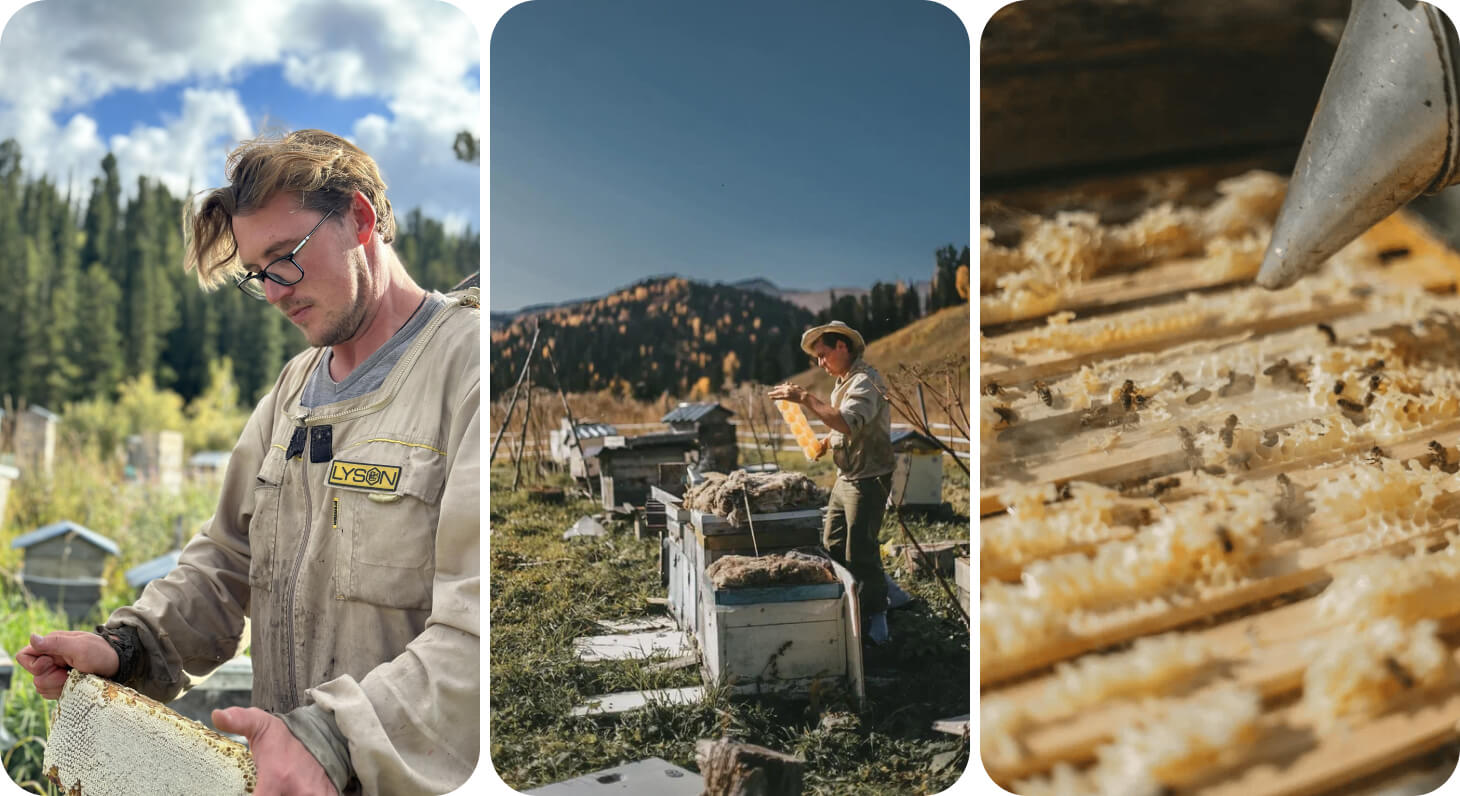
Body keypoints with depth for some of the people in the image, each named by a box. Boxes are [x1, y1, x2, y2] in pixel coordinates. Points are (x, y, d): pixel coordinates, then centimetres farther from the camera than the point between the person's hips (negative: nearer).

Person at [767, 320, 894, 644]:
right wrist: (828, 441, 10)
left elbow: (848, 422, -34)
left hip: (867, 480, -10)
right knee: (833, 544, 13)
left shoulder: (865, 381, -18)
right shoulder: (843, 381, 13)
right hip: (845, 478, 10)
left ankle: (875, 620, 5)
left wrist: (805, 398, -31)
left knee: (860, 551, -6)